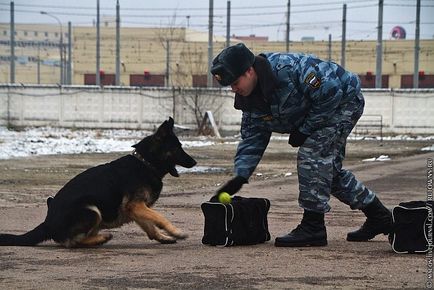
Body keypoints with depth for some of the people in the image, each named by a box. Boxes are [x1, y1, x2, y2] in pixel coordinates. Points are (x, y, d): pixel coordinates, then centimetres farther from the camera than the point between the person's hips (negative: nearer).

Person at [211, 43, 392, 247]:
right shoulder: (250, 99, -6)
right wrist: (239, 177, -14)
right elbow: (252, 139, -2)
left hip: (344, 101, -10)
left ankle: (312, 227, -14)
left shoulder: (286, 68, -35)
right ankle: (378, 217, 28)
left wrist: (304, 130, -23)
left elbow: (330, 92, -32)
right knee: (329, 169, 14)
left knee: (311, 155, -19)